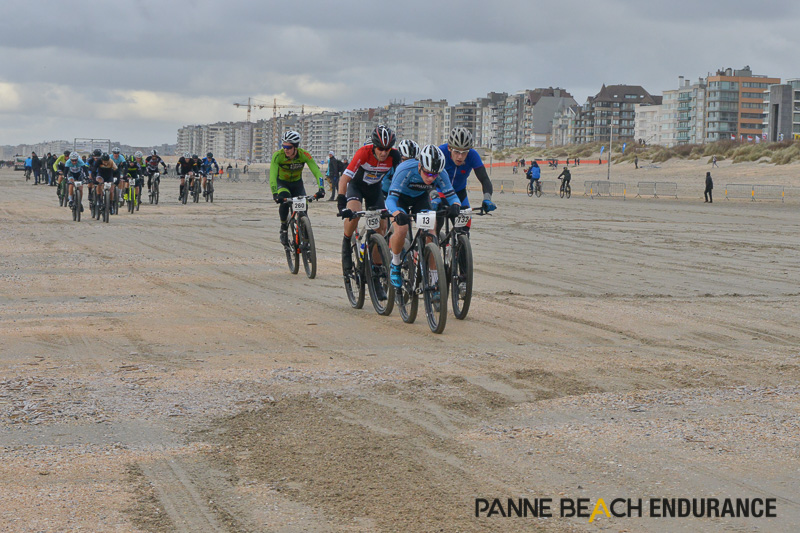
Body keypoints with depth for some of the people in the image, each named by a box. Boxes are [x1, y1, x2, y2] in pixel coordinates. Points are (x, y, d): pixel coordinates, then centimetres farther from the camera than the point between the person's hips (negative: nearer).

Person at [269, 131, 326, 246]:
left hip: (297, 183, 2)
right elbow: (272, 176, -36)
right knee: (284, 200, -33)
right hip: (282, 183, -2)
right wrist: (275, 194, -50)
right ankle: (283, 228, -10)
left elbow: (317, 172, -30)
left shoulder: (304, 155, -25)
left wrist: (321, 189, -46)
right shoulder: (278, 155, -28)